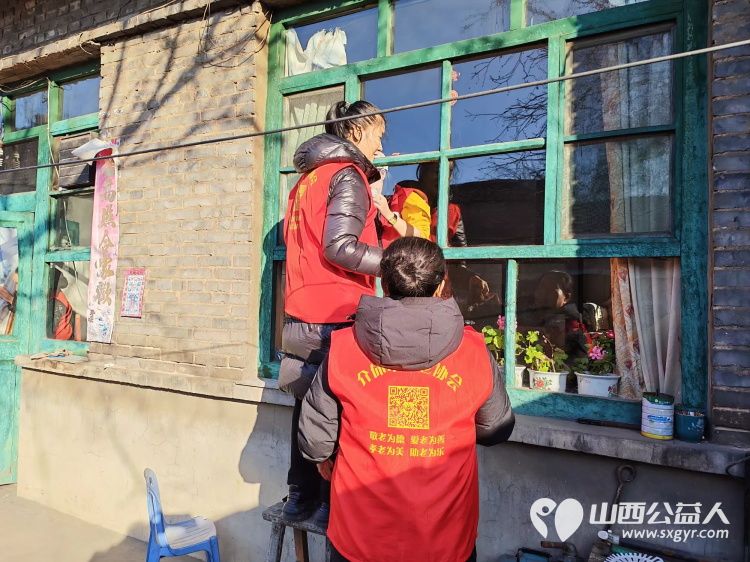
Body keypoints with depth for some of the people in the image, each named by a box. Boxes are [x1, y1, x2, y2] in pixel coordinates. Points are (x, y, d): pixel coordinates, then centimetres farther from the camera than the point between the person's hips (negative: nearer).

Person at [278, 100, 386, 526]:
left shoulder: (309, 177, 18)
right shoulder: (348, 174, -8)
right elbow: (339, 247, -18)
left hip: (302, 311, 9)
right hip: (337, 312, -9)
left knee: (307, 404, 14)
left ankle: (301, 497, 24)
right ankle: (331, 503, 10)